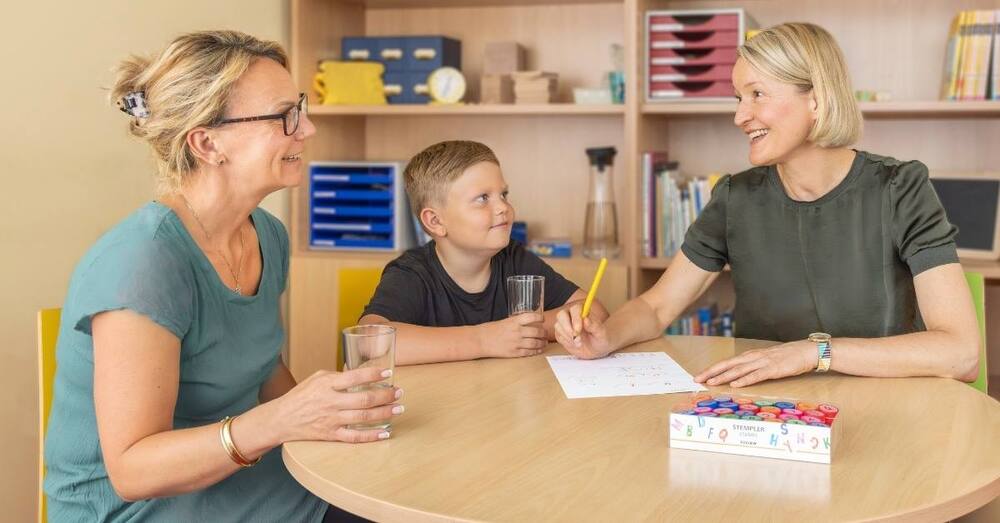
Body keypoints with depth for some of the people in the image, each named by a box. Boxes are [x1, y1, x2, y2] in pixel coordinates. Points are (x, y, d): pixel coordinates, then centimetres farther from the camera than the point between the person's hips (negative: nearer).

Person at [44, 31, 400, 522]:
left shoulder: (267, 235, 1)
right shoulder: (144, 261, -24)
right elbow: (132, 469, -24)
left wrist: (326, 418, -1)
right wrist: (275, 422, -36)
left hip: (234, 476, 8)